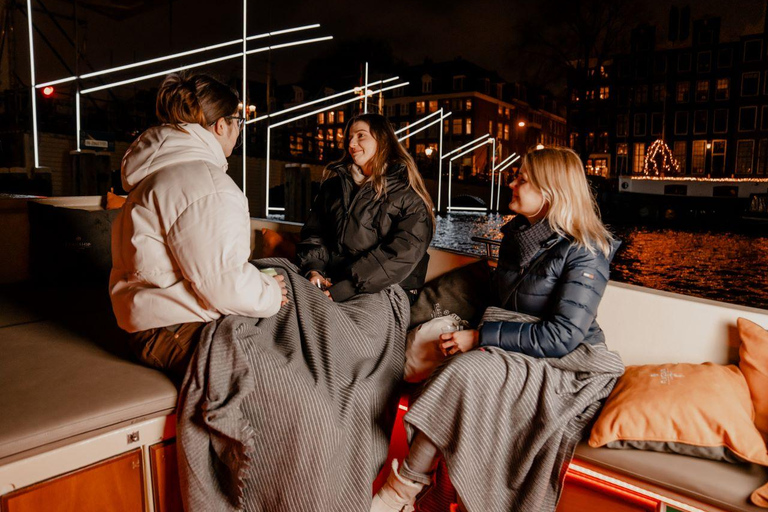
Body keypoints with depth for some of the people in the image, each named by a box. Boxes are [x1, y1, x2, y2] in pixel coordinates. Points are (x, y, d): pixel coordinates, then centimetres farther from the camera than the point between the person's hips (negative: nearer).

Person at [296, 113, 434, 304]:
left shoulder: (406, 193, 0)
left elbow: (404, 252, -13)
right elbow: (314, 233, 15)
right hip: (331, 285, 4)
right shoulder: (334, 184, 18)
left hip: (386, 291, -4)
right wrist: (312, 270, -7)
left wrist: (349, 287, -21)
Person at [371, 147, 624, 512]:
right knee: (462, 369, -27)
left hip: (565, 369, -6)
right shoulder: (516, 235, 11)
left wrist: (481, 338, -20)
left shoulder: (584, 254, -12)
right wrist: (469, 330, 1)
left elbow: (562, 337, -19)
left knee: (466, 371, -30)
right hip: (513, 357, 7)